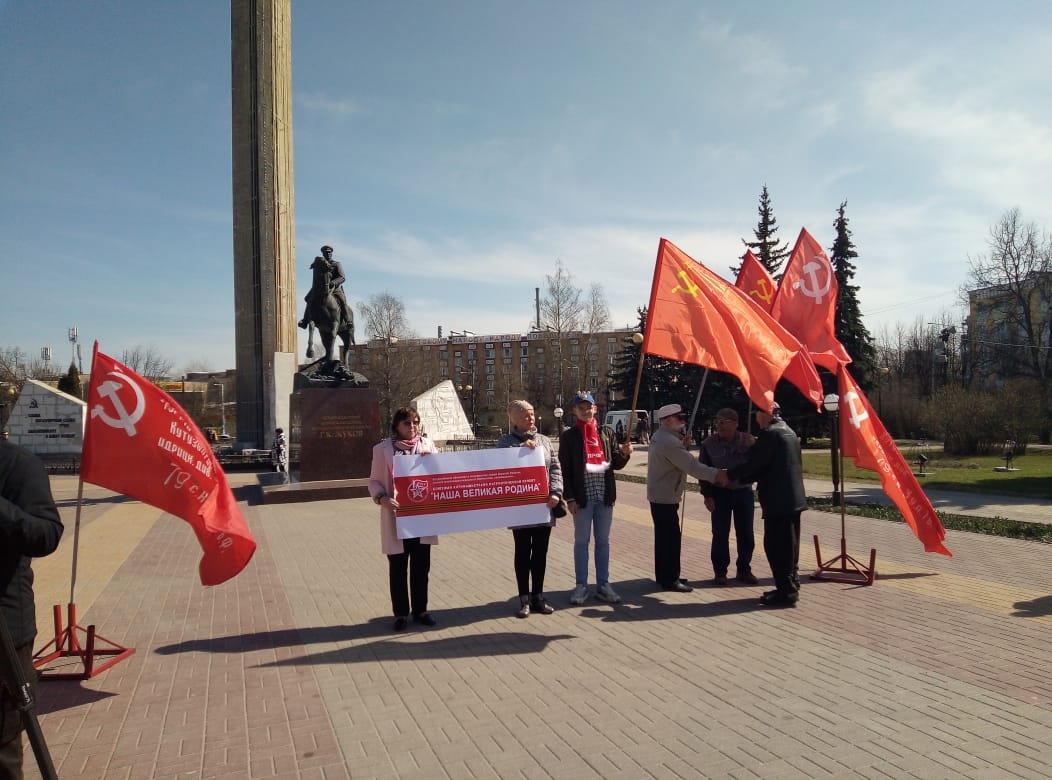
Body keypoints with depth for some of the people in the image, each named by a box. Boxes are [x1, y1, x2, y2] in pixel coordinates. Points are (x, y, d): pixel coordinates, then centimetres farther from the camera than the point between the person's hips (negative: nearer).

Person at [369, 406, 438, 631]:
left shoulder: (427, 445, 5)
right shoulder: (383, 449, -3)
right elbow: (374, 481, 0)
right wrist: (382, 498, -18)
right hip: (397, 517, -3)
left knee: (421, 566, 11)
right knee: (398, 568, 6)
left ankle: (420, 610, 25)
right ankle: (401, 613, 19)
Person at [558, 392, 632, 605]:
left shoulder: (607, 432, 8)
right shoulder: (568, 436, -1)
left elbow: (616, 465, 10)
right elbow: (565, 469, -4)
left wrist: (624, 454, -11)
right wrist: (570, 498, -10)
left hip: (605, 495, 3)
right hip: (582, 496, -3)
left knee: (603, 541, 10)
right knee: (581, 541, 6)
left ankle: (603, 584, 19)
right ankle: (581, 586, 15)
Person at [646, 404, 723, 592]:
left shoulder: (659, 436, 12)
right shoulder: (669, 441, -22)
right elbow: (691, 465, -28)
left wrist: (683, 444, -2)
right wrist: (716, 474, -28)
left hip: (659, 495, 11)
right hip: (665, 497, -11)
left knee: (664, 536, 16)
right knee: (672, 537, -6)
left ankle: (663, 575, 24)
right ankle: (670, 579, -1)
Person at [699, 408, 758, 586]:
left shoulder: (748, 441, -5)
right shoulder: (709, 443, -5)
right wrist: (707, 495, -4)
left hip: (744, 492, 1)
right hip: (719, 493, -1)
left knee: (746, 534, 8)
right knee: (720, 535, 2)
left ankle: (744, 570, 24)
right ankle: (719, 572, 14)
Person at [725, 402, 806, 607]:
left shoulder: (770, 433, -15)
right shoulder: (788, 432, 16)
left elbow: (754, 463, -17)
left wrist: (730, 474, -2)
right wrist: (742, 477, 17)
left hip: (778, 500, -10)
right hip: (793, 497, 10)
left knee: (776, 546, -4)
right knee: (788, 545, 15)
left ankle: (785, 591, -1)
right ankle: (790, 587, 23)